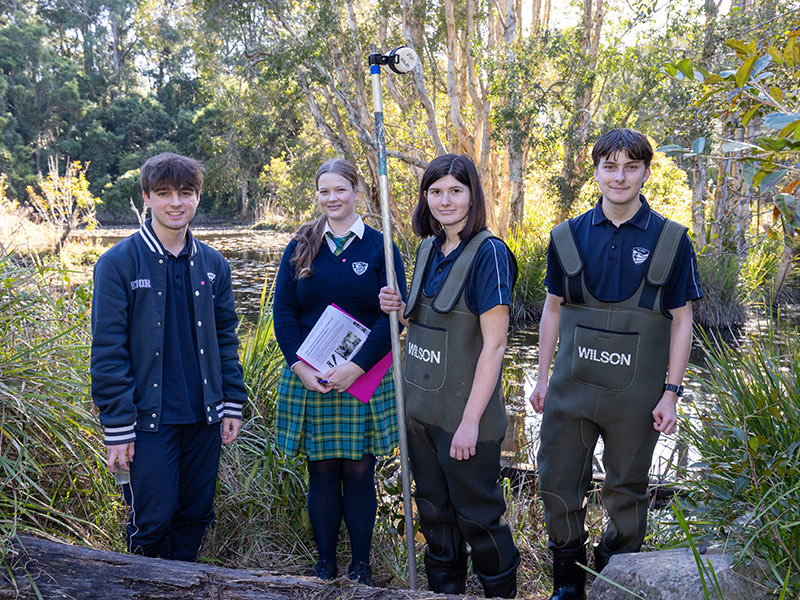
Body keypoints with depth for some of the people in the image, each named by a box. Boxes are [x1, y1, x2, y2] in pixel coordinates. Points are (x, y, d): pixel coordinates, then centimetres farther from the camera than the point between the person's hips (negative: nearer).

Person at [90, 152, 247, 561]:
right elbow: (108, 350, -8)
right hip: (150, 417, -4)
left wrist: (233, 404, 7)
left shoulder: (213, 264, 7)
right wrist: (117, 427, -11)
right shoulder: (118, 263, -7)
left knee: (196, 514, 14)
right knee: (153, 517, 1)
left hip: (203, 416, 4)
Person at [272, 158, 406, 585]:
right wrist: (300, 366, -10)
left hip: (364, 378, -1)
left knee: (359, 471, 5)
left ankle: (361, 565, 22)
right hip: (308, 379, 2)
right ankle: (325, 563, 24)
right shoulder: (301, 247, 7)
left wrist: (356, 367, -15)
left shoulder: (379, 247, 1)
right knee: (321, 471, 8)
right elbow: (283, 311, 3)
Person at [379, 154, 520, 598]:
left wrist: (470, 420, -20)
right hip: (422, 406, 7)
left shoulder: (488, 253, -16)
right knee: (433, 507, 19)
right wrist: (401, 310, -3)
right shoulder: (430, 249, 7)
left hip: (464, 412, -7)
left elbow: (494, 344, -18)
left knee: (476, 512, 7)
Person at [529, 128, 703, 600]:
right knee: (558, 485, 7)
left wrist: (672, 392, -7)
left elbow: (682, 320, -2)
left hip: (636, 395, -2)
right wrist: (543, 376, 7)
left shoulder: (671, 240, -3)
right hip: (571, 386, 2)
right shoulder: (569, 236, 3)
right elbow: (553, 308, 9)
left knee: (627, 490, 12)